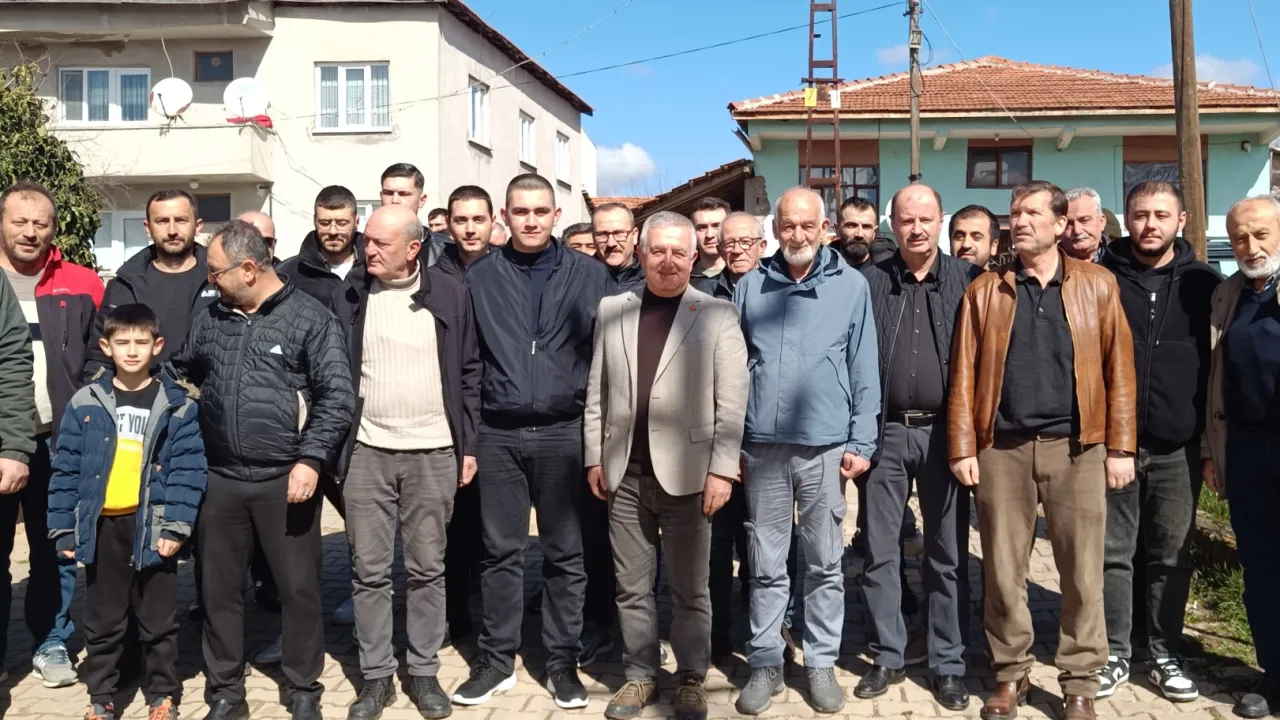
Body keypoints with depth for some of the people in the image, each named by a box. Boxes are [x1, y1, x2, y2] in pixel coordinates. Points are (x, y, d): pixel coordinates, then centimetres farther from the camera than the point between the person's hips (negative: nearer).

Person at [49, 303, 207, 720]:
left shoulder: (177, 405, -4)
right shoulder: (85, 403, 1)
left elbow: (189, 469, -6)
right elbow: (65, 470, 3)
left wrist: (176, 526, -13)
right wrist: (63, 528, 0)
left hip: (152, 528, -1)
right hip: (101, 527, 2)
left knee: (158, 622, 10)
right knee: (102, 622, 14)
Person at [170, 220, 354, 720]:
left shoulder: (310, 318, -6)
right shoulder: (210, 319, 9)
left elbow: (337, 397, -10)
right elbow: (179, 373, 23)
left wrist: (310, 460, -16)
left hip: (286, 480, -4)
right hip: (220, 478, 5)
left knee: (298, 588, 7)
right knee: (219, 589, 12)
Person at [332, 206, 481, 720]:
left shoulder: (449, 293, -1)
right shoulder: (349, 295, 1)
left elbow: (469, 372, 4)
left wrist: (468, 446, 2)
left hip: (434, 452, -1)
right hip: (366, 452, 1)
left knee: (427, 569, 8)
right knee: (370, 571, 7)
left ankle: (424, 672, 22)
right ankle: (376, 676, 20)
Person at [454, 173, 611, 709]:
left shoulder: (589, 275, 2)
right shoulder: (481, 277, 5)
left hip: (564, 433, -1)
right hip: (498, 435, 1)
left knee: (565, 554, 8)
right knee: (501, 553, 9)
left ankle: (562, 662, 20)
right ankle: (496, 661, 21)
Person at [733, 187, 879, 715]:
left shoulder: (851, 286, 3)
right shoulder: (750, 287, 6)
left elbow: (864, 370, 3)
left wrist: (861, 443, -2)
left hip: (825, 446, -1)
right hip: (763, 446, 1)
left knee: (824, 563, 8)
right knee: (766, 563, 8)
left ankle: (821, 663, 20)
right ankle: (765, 663, 19)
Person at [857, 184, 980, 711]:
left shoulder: (967, 279, 2)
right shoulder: (870, 282, 3)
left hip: (944, 432, 0)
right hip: (886, 432, 1)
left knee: (948, 554, 7)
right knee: (880, 552, 7)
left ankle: (948, 665, 19)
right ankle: (888, 657, 21)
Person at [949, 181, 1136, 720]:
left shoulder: (1097, 285, 5)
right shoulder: (984, 290, 6)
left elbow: (1118, 368, 3)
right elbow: (964, 373, 3)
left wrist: (1120, 446, -2)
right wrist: (962, 447, -4)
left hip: (1077, 446, 0)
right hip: (1002, 448, 1)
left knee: (1082, 570, 6)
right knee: (1004, 570, 7)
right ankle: (1011, 673, 22)